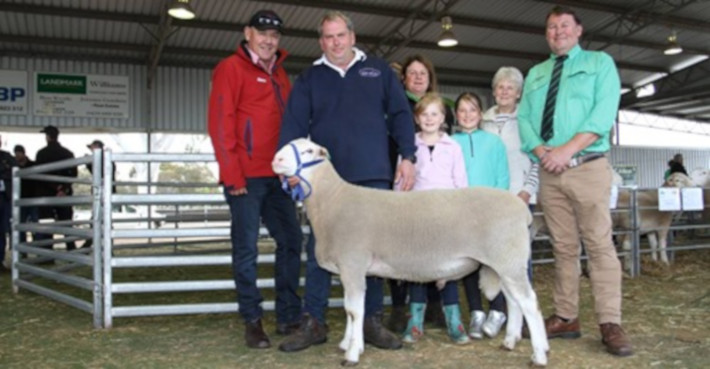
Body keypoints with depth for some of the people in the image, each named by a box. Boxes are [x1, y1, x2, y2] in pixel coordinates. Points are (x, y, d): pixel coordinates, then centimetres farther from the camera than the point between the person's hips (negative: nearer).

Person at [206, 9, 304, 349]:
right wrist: (232, 174, -16)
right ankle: (252, 321, 8)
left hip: (276, 175, 7)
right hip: (245, 176, -7)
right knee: (246, 248, -1)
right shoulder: (231, 68, -2)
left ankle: (288, 316, 17)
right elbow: (220, 123, -10)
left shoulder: (279, 74, 20)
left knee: (291, 241, 7)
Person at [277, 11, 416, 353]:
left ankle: (372, 321, 15)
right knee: (319, 250, 1)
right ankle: (312, 322, 10)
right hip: (325, 179, 0)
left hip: (373, 176, 0)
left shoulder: (379, 71, 14)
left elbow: (400, 115, 10)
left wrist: (407, 157, -1)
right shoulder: (309, 78, 13)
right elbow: (293, 124, 4)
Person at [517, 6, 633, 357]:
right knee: (563, 247, 6)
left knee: (599, 244, -7)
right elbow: (524, 118, 10)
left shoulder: (600, 62, 8)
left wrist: (567, 150, -16)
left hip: (588, 167, -4)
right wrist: (542, 152, -9)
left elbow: (604, 112, -7)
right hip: (548, 171, 4)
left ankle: (610, 324, -6)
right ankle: (566, 318, 10)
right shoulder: (535, 74, 20)